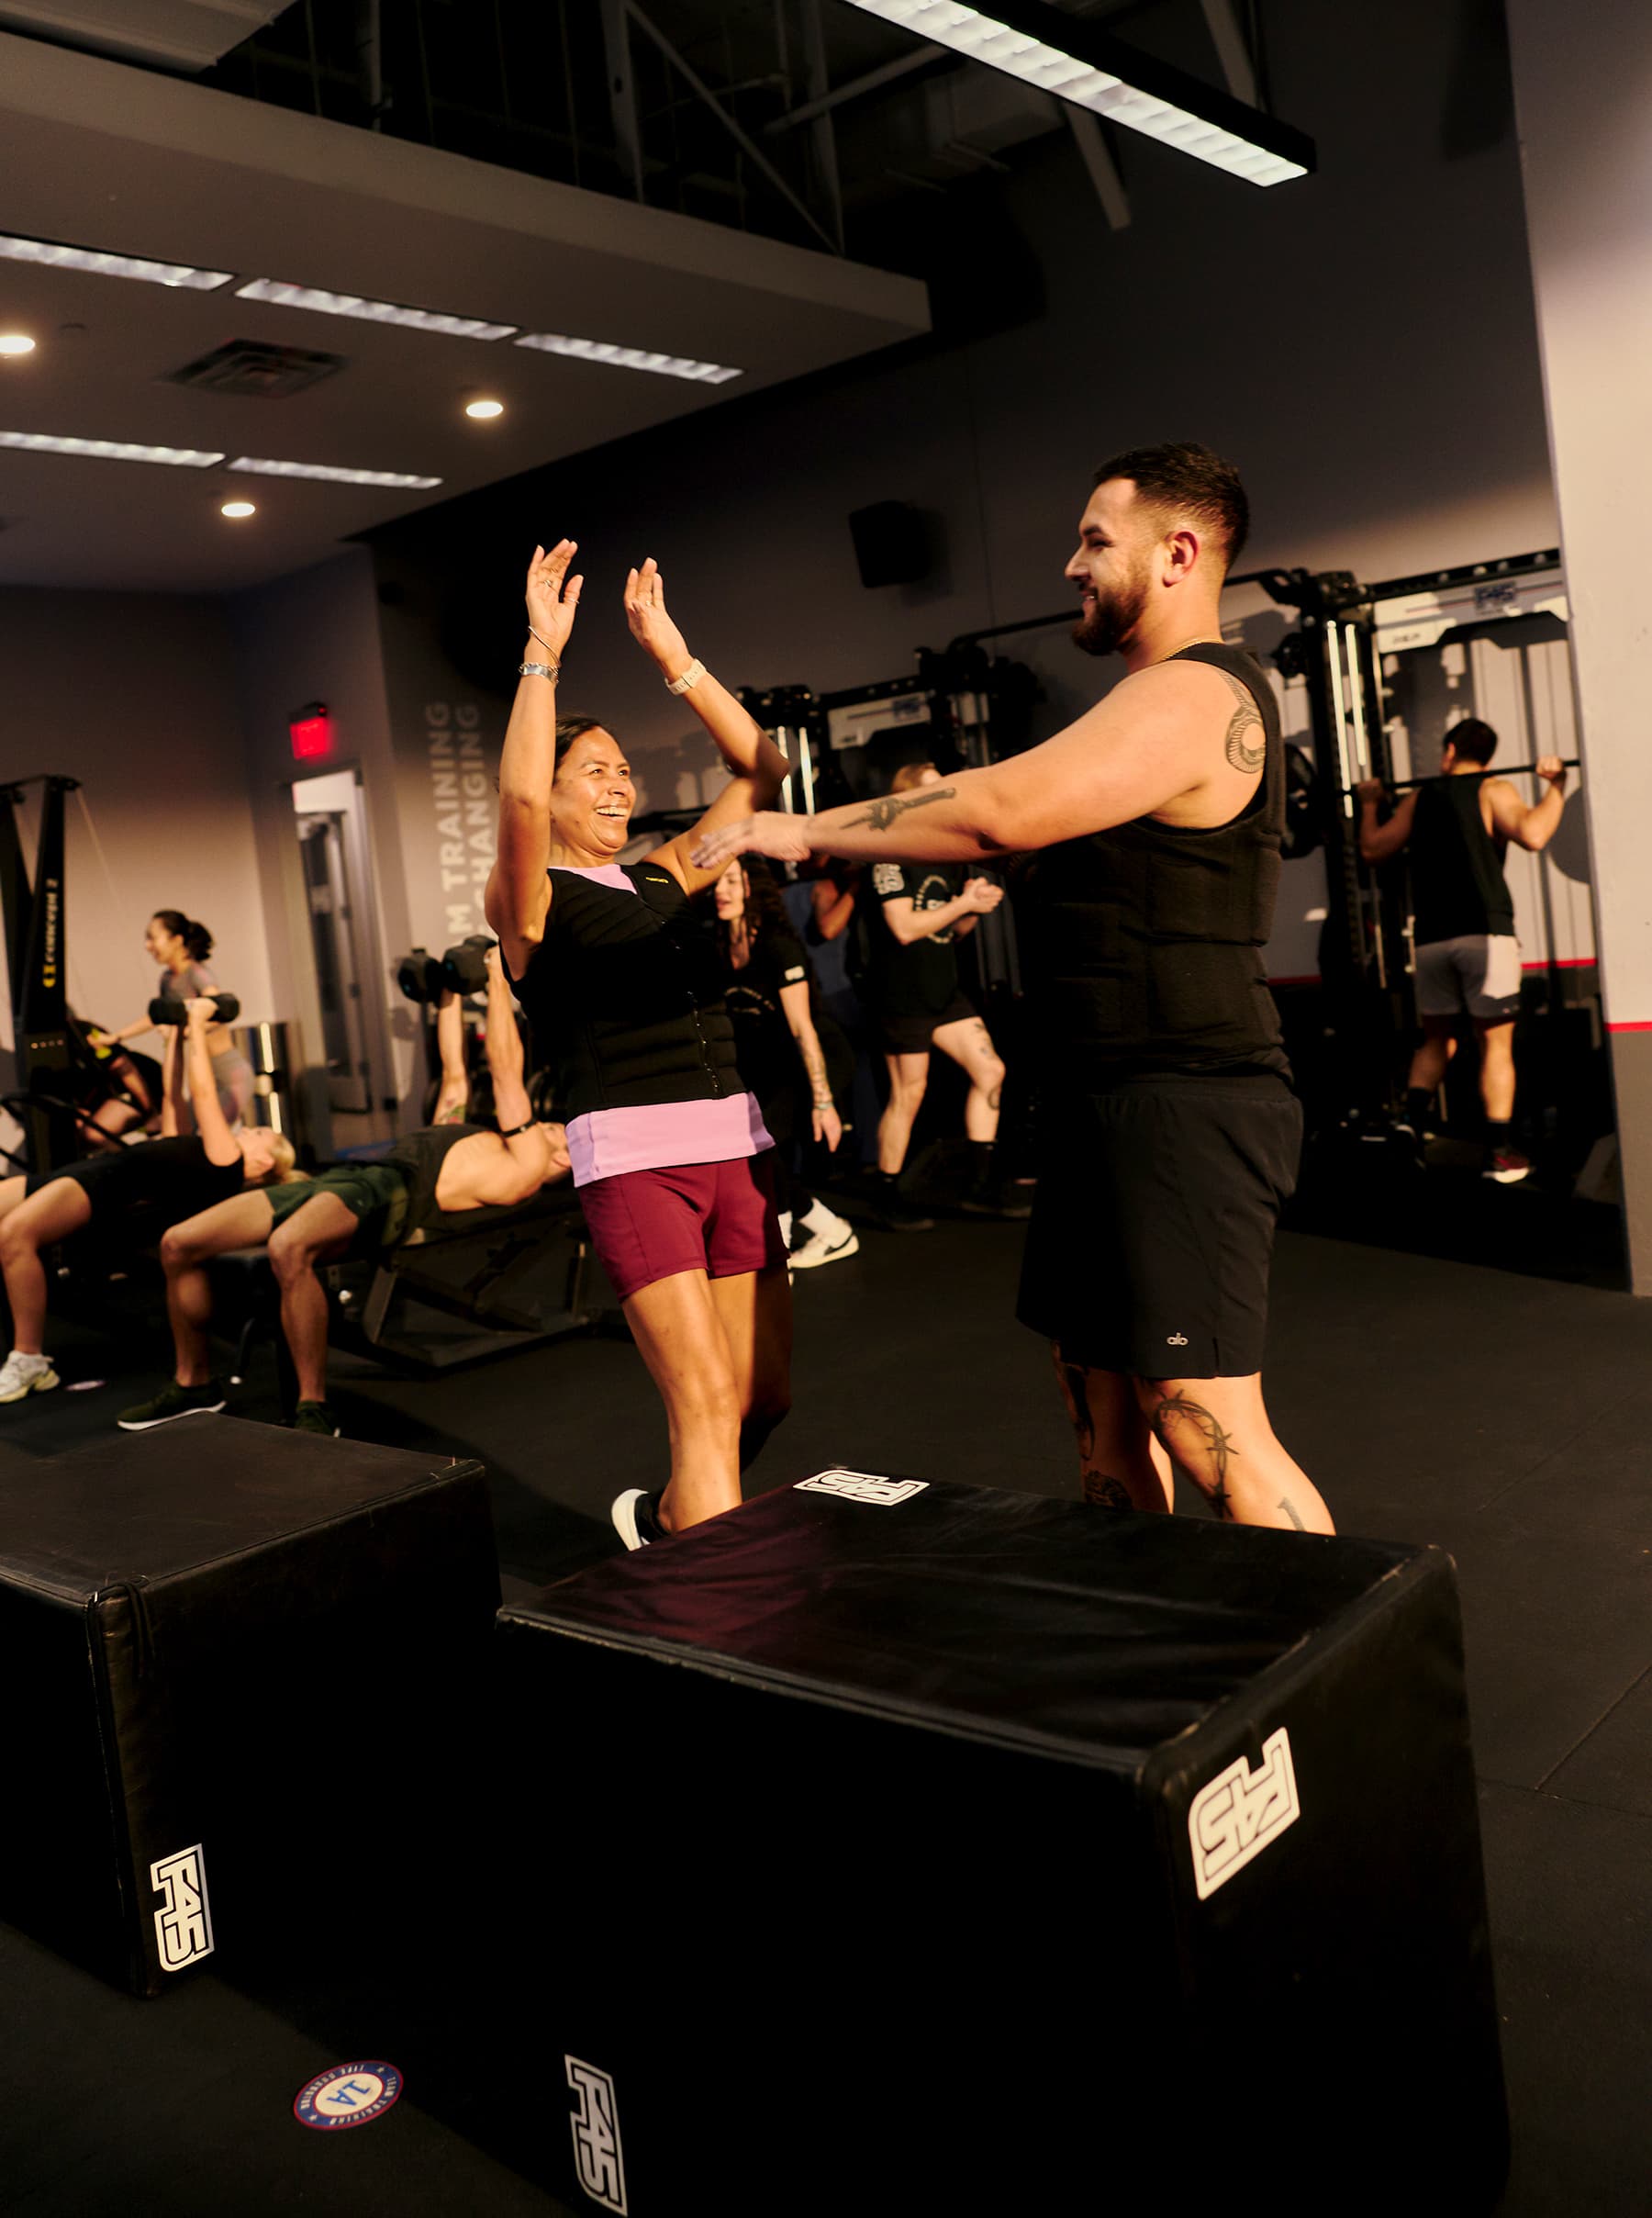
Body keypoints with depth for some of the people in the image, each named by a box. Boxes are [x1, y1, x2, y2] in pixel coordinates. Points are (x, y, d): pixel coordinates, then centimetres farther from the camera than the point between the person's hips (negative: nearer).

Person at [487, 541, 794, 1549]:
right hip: (632, 1155, -6)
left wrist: (672, 654, 10)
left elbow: (762, 768, 13)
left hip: (736, 1143, 6)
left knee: (767, 1394, 11)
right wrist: (544, 653, -16)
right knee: (708, 1404, -10)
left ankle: (661, 1516, 38)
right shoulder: (528, 899, 1)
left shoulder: (664, 878, 17)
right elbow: (520, 800, -21)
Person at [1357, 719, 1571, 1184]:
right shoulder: (1493, 790, 1)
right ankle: (1500, 1154, -1)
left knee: (1436, 1039, 18)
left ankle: (1412, 1120, -2)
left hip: (1431, 937, 4)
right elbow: (1533, 835, -16)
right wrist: (1556, 786, -4)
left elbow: (1372, 848, 19)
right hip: (1484, 932, -3)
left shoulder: (1418, 797, 12)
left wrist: (1369, 803, 33)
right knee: (1495, 1043, 1)